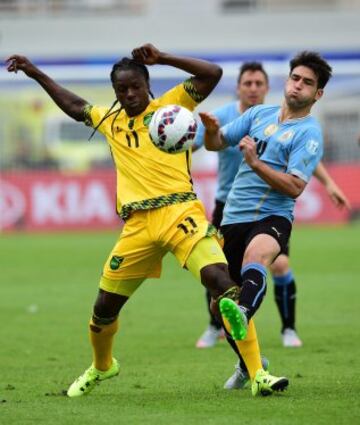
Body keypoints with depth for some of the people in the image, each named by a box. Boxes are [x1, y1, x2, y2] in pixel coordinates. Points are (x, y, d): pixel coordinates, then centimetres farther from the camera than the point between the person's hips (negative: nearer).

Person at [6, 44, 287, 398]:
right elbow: (74, 106, 38)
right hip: (137, 224, 5)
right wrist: (35, 73, 38)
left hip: (179, 212, -5)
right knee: (104, 306, 11)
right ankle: (101, 367, 42)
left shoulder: (170, 105, 6)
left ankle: (257, 374, -23)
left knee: (222, 281, -23)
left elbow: (212, 74, -3)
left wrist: (162, 58, -7)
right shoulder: (109, 121, 20)